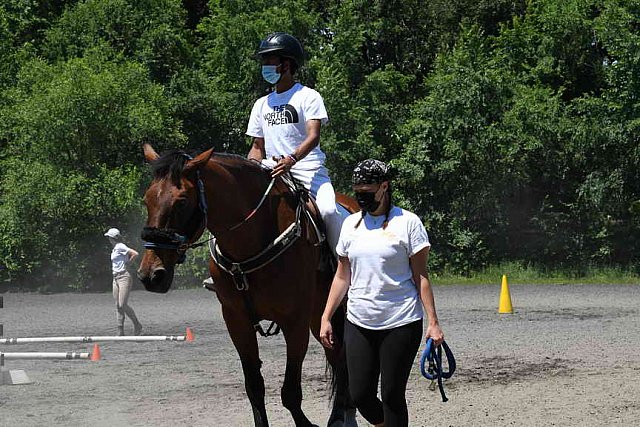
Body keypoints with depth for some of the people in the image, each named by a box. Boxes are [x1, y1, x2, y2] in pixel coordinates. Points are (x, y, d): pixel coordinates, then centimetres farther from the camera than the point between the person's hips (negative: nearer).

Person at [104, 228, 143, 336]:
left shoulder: (120, 247, -11)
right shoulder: (115, 248, 16)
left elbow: (135, 254, -21)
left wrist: (127, 262, -8)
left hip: (124, 277, -10)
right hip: (116, 278, 10)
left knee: (123, 305, -13)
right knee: (118, 306, 5)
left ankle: (137, 325, 4)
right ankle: (120, 331, 5)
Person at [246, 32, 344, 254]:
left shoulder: (308, 97, 1)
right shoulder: (261, 104, 19)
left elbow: (313, 137, -13)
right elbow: (258, 147, 20)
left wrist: (292, 159, -32)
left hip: (307, 167, -6)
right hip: (272, 169, 6)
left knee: (328, 210, -28)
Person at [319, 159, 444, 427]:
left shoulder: (407, 222, -4)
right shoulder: (351, 224, 10)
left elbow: (421, 276, -4)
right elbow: (342, 277, 14)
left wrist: (433, 322, -9)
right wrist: (326, 319, 9)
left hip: (401, 323, -5)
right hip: (358, 323, 5)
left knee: (392, 395, -1)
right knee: (360, 395, 3)